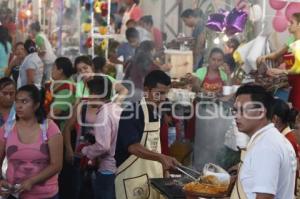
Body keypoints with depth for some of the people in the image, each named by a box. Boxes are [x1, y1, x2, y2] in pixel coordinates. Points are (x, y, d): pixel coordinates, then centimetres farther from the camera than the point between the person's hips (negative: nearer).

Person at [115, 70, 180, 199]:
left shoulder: (157, 110, 8)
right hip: (133, 178, -8)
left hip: (154, 175, 8)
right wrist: (161, 157, -37)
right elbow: (133, 147, -27)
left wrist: (164, 162, 10)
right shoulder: (131, 112, -17)